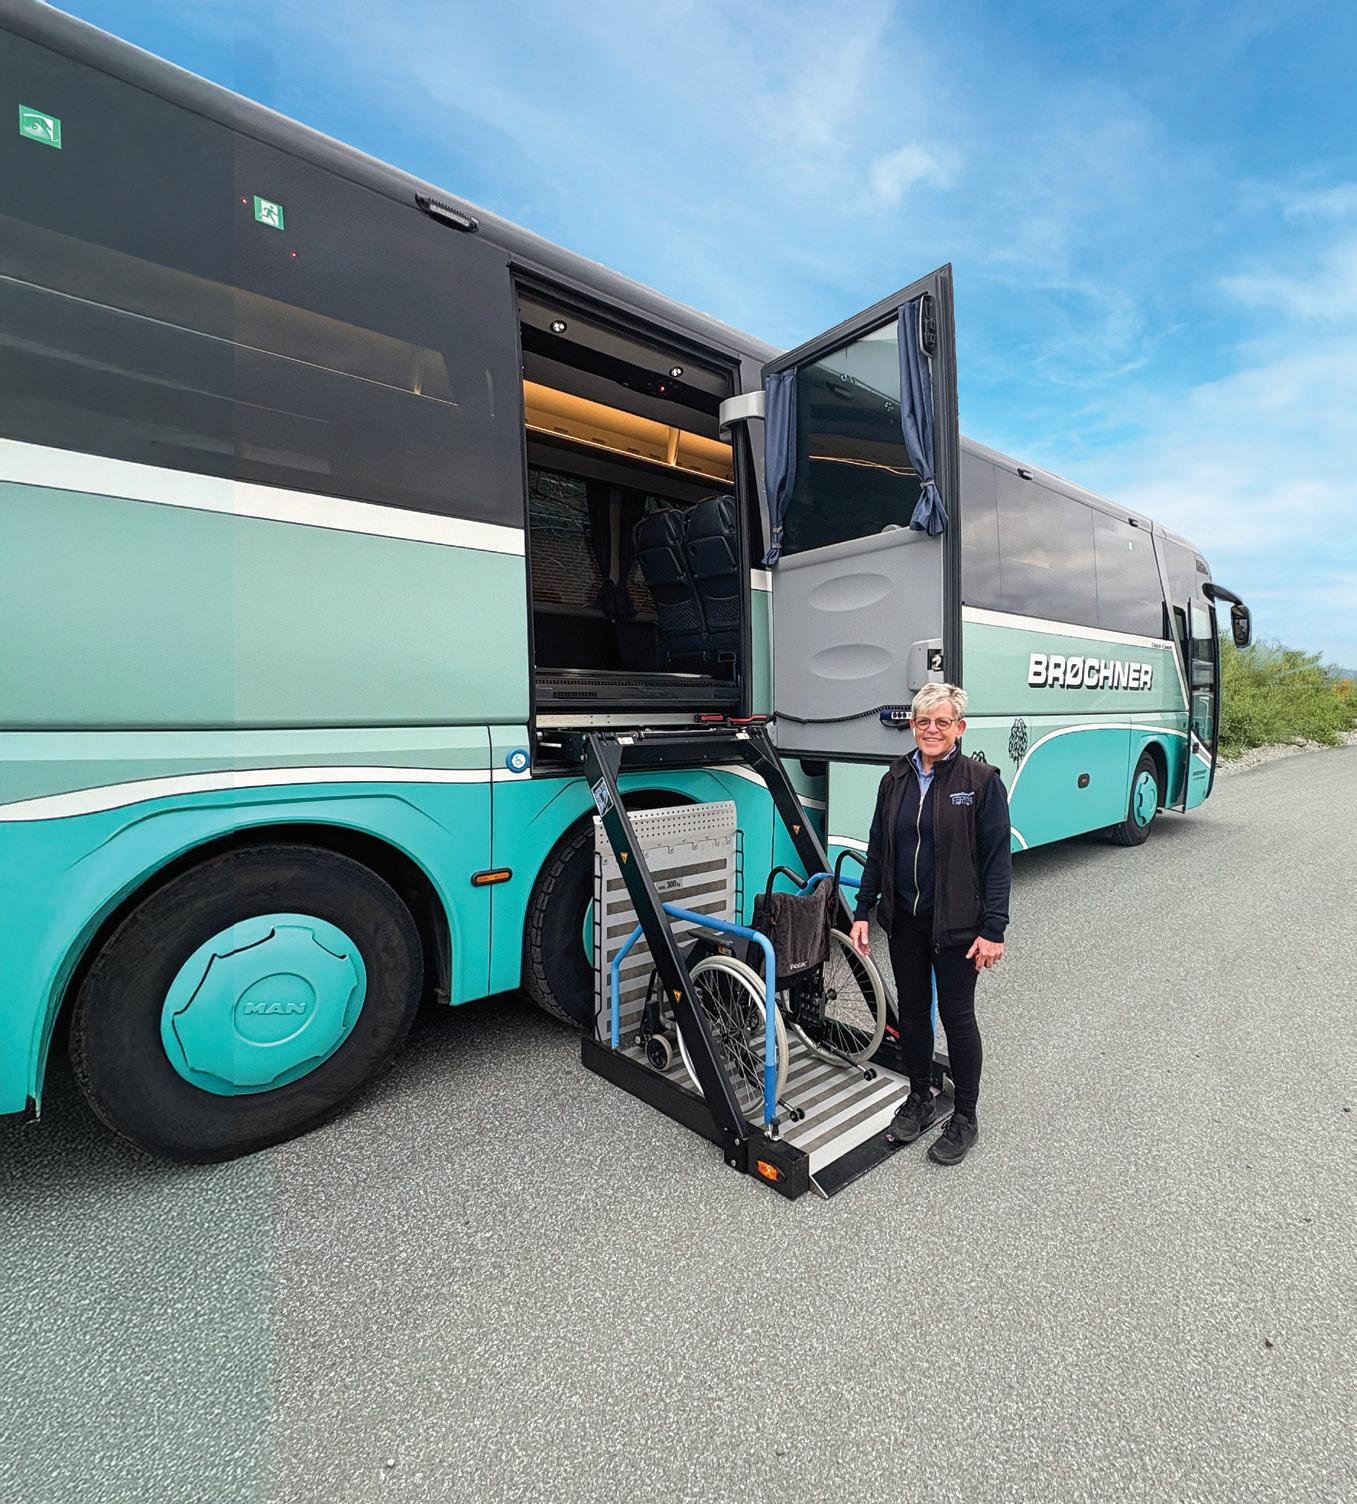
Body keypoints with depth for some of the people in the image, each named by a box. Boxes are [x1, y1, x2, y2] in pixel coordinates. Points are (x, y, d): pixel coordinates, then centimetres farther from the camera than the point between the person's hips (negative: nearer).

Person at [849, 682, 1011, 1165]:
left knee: (956, 1014, 9)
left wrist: (993, 929, -14)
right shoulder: (896, 778, 3)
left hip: (956, 922, -4)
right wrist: (862, 912, 4)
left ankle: (965, 1118, 28)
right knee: (912, 1009, 15)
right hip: (904, 919, 4)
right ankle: (920, 1099, 36)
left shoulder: (982, 780, -10)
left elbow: (997, 859, -10)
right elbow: (877, 850, 7)